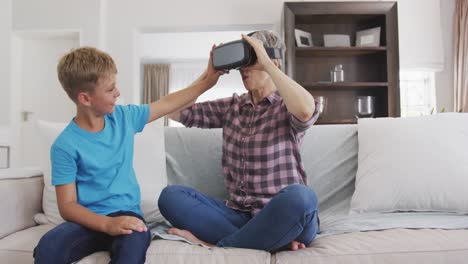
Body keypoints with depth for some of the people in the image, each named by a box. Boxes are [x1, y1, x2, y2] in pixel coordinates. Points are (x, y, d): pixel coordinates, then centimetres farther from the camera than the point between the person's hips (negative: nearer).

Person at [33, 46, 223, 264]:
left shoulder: (123, 117, 4)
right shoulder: (65, 146, -10)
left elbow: (167, 104, 16)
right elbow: (67, 206, -11)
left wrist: (205, 81, 16)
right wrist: (107, 223, -27)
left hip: (126, 215, 2)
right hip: (90, 221, -1)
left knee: (135, 241, -34)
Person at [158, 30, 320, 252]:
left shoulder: (287, 107, -2)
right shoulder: (232, 106, 12)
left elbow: (306, 110, -29)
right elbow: (175, 111, 11)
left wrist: (266, 62, -20)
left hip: (283, 216, -4)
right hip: (238, 215, 5)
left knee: (300, 196, -37)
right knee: (171, 195, -15)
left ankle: (215, 244, -18)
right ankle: (274, 240, -21)